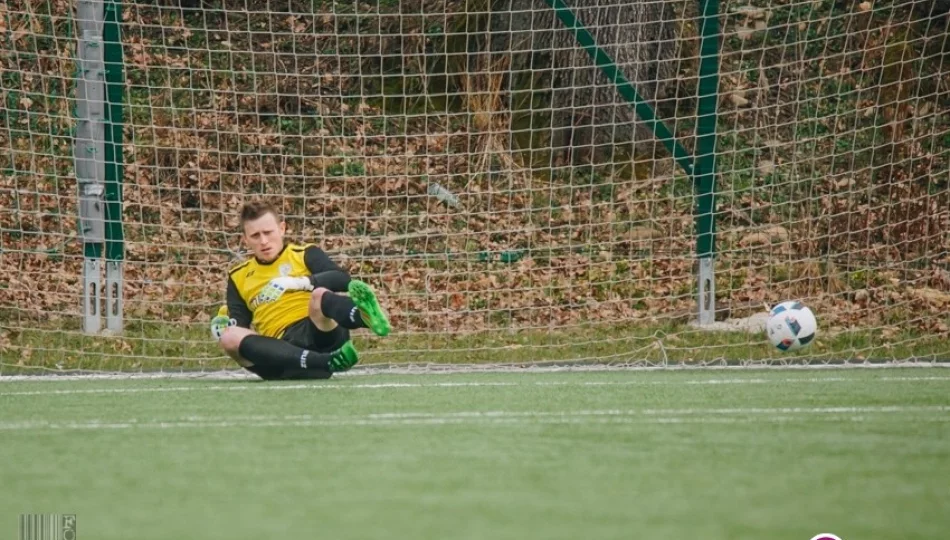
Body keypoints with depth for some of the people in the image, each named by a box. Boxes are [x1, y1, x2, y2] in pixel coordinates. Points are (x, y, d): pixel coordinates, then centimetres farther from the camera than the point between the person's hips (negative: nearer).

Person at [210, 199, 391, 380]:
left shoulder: (305, 254, 14)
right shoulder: (238, 277, 23)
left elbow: (344, 279, -2)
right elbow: (239, 326, 19)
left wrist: (300, 282, -14)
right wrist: (227, 327, -4)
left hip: (320, 334, -2)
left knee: (320, 295, -32)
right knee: (230, 337, -27)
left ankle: (367, 316, -70)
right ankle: (328, 361, -44)